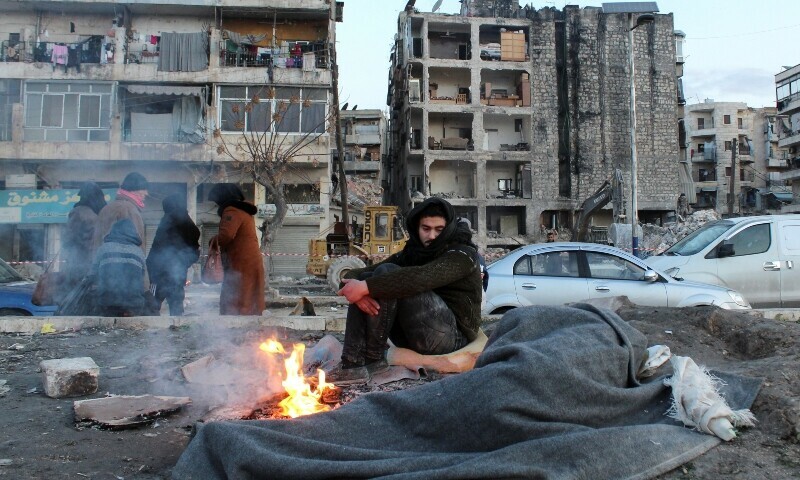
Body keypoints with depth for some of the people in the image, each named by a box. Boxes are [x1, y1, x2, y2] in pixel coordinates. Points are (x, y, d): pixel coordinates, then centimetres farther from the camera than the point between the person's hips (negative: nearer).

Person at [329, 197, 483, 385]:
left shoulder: (463, 255, -7)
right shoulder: (410, 253, 14)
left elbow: (421, 278, -29)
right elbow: (354, 274, 5)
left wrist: (366, 287, -29)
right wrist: (358, 289, -20)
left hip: (454, 337, -7)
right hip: (414, 339, 7)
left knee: (387, 273, -20)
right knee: (365, 279, -7)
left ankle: (372, 359, -21)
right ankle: (353, 362, -21)